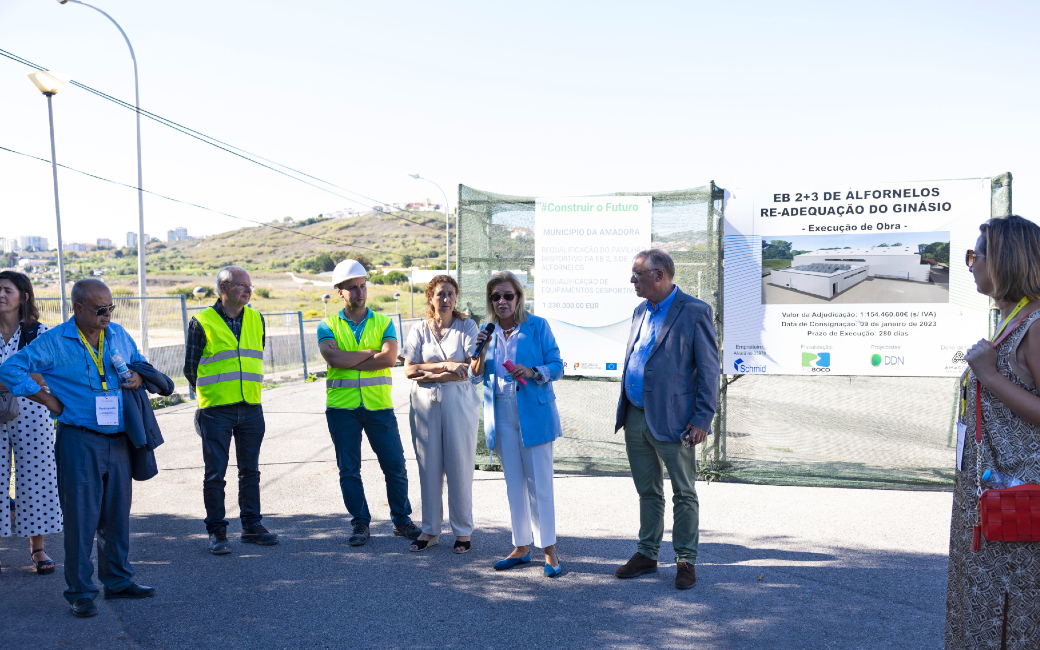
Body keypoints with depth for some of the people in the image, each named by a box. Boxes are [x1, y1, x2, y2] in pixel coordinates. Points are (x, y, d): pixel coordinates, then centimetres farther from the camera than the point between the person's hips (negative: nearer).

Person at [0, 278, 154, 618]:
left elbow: (140, 365, 25)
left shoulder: (120, 335, 10)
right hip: (79, 440, -5)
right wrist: (48, 399, -10)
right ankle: (81, 592, 10)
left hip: (118, 439, 5)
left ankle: (118, 580, 25)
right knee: (81, 515, -1)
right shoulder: (54, 341, -6)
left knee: (118, 512, 12)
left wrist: (138, 378, 2)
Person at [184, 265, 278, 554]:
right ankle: (216, 531, 12)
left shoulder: (256, 319, 9)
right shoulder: (202, 322, -5)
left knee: (250, 470, 11)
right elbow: (190, 367, 1)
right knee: (215, 474, 1)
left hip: (251, 409, 4)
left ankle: (252, 525, 22)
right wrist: (209, 392, 9)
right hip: (215, 411, -4)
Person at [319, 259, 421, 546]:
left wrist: (348, 361, -13)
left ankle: (402, 521, 19)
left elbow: (389, 358, -13)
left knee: (395, 466, 3)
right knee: (349, 470, 6)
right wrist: (371, 353, -11)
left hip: (379, 406, 0)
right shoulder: (328, 326, 5)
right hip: (341, 407, 0)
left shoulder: (383, 323, 5)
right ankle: (360, 525, 19)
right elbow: (334, 358, -14)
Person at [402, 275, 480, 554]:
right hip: (425, 404, 2)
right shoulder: (419, 330, 8)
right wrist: (447, 365, -11)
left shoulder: (467, 326, 3)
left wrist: (431, 375, -10)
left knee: (460, 466, 1)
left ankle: (463, 531, 12)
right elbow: (409, 370, -1)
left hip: (459, 402, -2)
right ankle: (430, 530, 16)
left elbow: (473, 368, -8)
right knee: (429, 466, 5)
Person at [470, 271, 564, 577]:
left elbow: (557, 366, -2)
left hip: (534, 413, -4)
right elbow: (475, 377, 8)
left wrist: (532, 373, -20)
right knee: (513, 483, 11)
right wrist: (480, 352, -9)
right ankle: (522, 547, 22)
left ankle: (549, 549, 10)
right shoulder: (487, 331, 9)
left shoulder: (538, 326, -2)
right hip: (501, 415, 4)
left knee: (539, 482, -2)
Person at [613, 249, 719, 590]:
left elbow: (709, 369, -10)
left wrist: (702, 420, -14)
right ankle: (647, 555, 28)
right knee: (647, 491, 17)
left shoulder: (694, 312, -9)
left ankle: (686, 561, 17)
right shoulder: (640, 312, 13)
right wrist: (624, 410, 14)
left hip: (672, 420, -7)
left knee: (683, 494, 5)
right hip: (636, 418, 7)